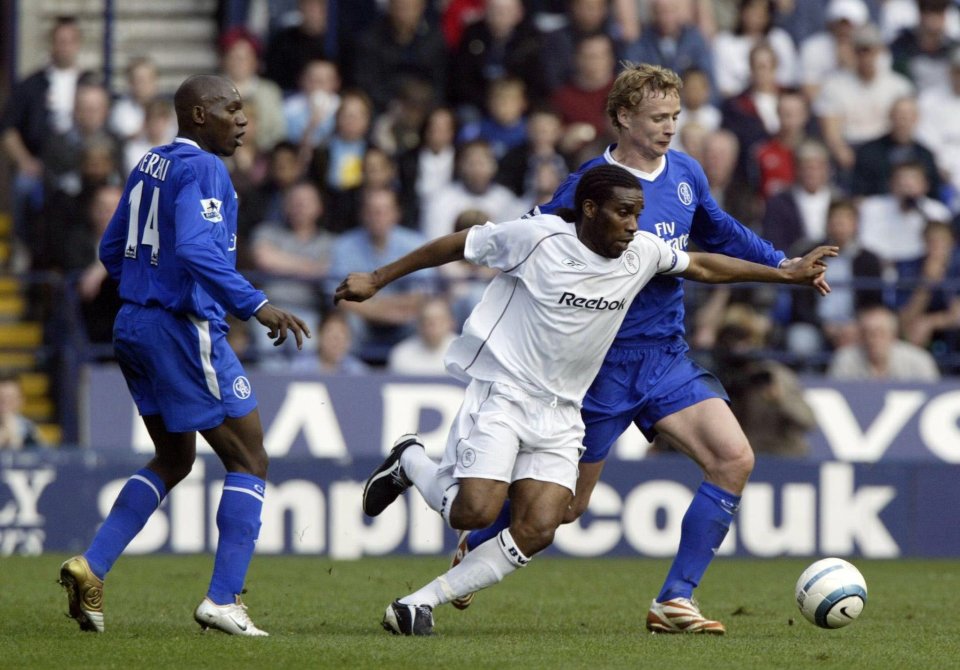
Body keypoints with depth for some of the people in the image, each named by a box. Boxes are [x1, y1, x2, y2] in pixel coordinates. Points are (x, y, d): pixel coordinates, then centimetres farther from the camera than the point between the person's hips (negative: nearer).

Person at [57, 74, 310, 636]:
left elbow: (112, 251, 20)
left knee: (174, 462, 22)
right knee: (249, 461, 0)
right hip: (185, 331, -9)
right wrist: (255, 305, -32)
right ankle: (224, 600, -6)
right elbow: (195, 249, -29)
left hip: (134, 326, 9)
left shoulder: (149, 167, 14)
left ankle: (92, 566, 10)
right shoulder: (202, 169, -13)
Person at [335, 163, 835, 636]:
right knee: (475, 512, -21)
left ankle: (419, 604, -3)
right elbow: (456, 245, -3)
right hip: (501, 392, -5)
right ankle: (410, 462, 12)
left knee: (536, 532, -12)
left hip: (559, 414, 5)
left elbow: (701, 267, 18)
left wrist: (787, 274, 18)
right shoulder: (537, 238, -14)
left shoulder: (642, 253, 1)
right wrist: (376, 280, 1)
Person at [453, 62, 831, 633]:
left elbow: (719, 232, 25)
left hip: (667, 356, 6)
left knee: (735, 460, -12)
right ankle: (472, 550, 33)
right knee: (565, 504, 2)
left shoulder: (686, 174, 6)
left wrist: (781, 264, 18)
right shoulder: (590, 186, -15)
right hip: (603, 364, -6)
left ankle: (674, 602, -5)